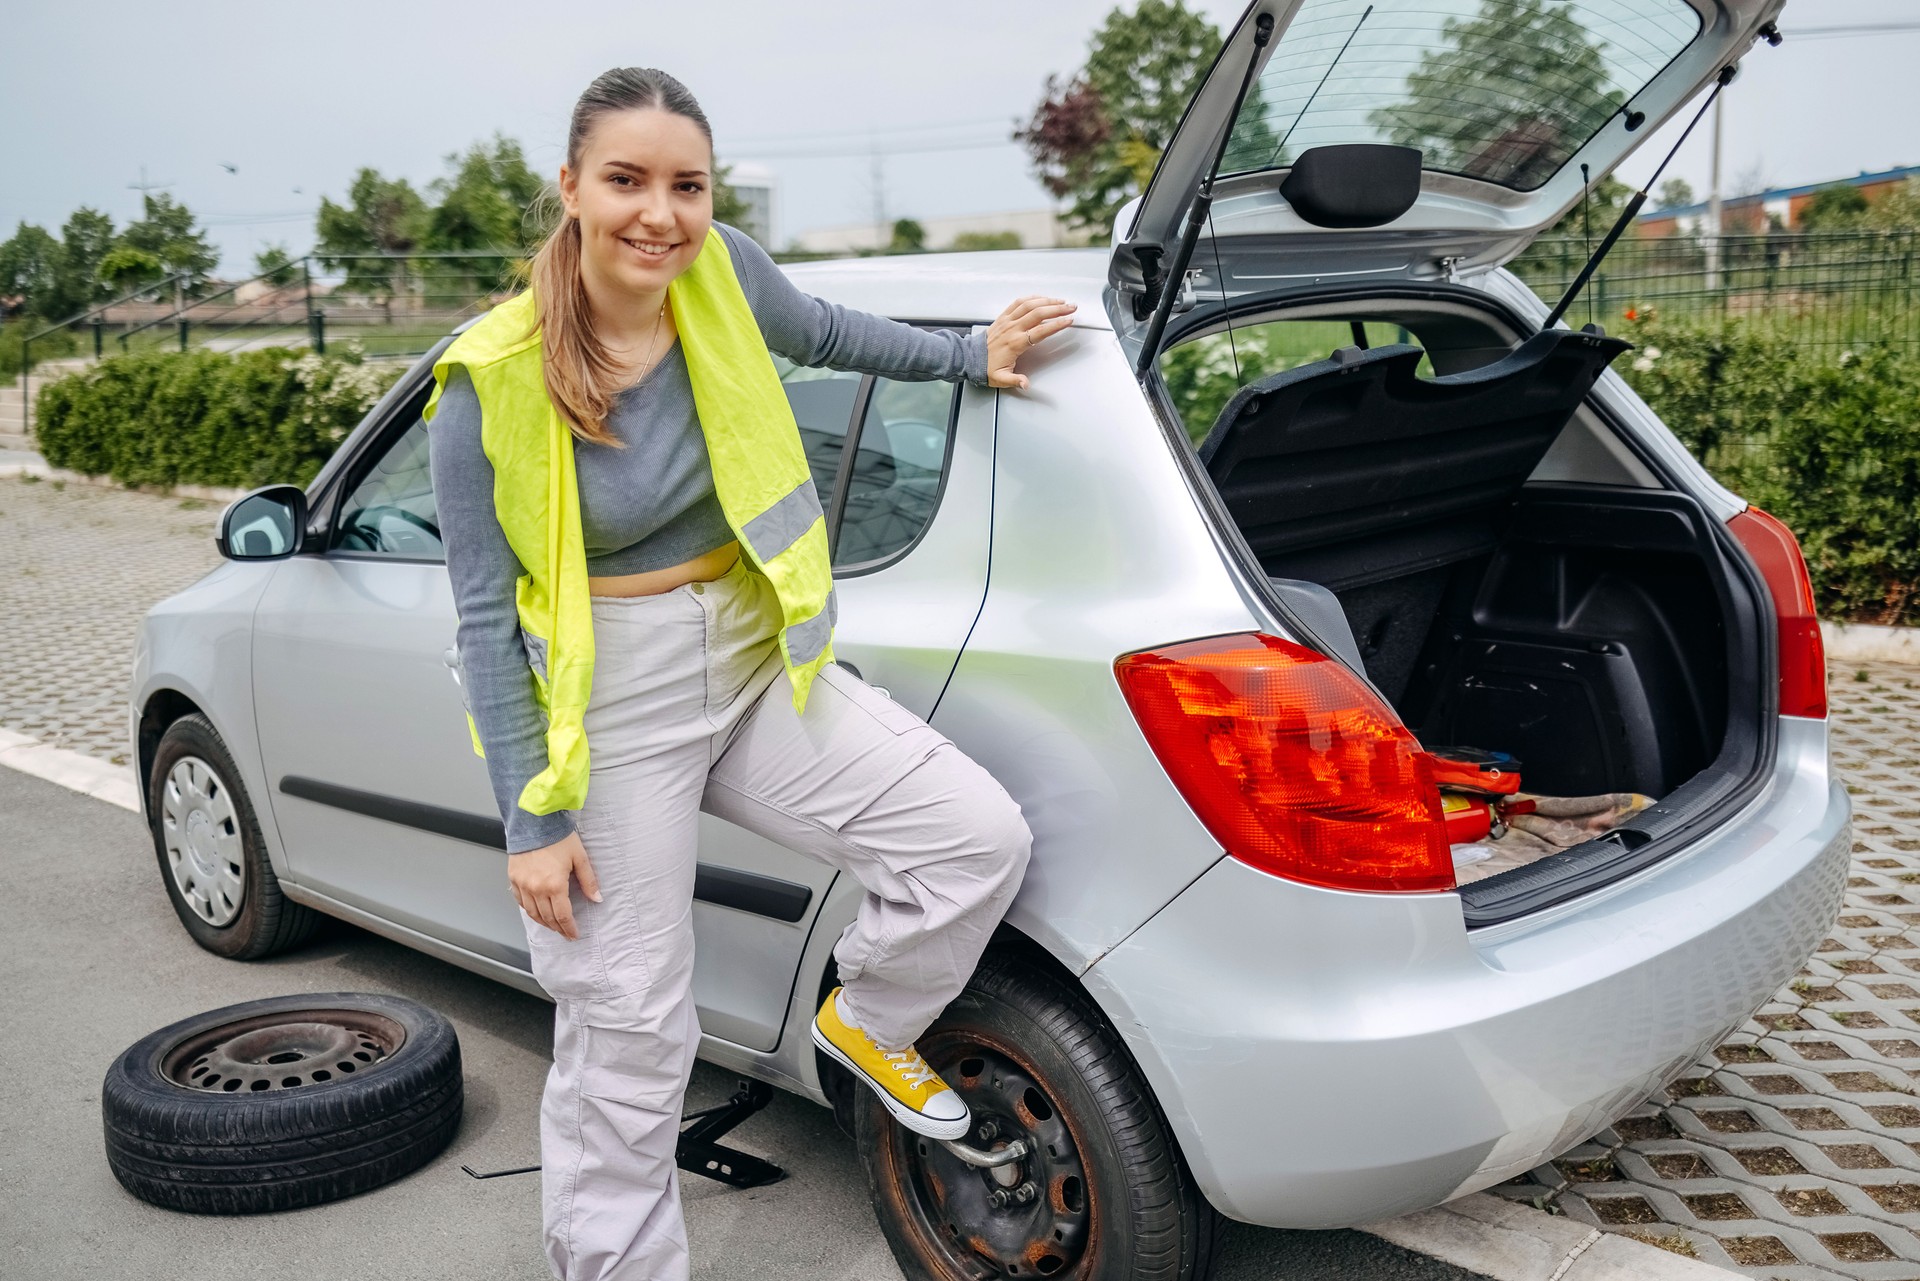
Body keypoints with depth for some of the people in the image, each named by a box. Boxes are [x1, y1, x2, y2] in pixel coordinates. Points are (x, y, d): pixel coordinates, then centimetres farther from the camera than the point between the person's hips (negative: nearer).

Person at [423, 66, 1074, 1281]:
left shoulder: (721, 274, -6)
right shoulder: (494, 387, -17)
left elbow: (822, 331, 19)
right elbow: (486, 617, -11)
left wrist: (972, 353, 17)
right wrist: (531, 821, -11)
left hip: (755, 660, 5)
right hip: (613, 709, -4)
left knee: (981, 837, -7)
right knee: (627, 1032, 3)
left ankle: (866, 1019, 22)